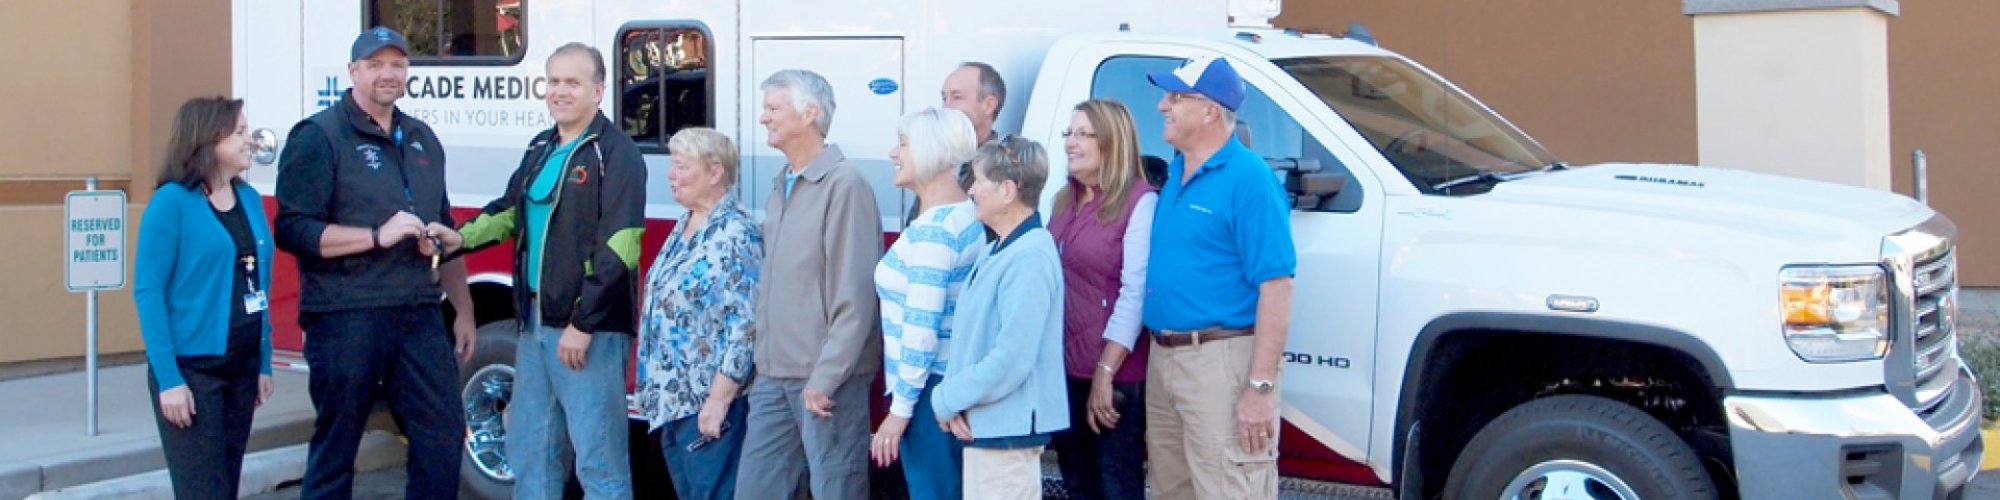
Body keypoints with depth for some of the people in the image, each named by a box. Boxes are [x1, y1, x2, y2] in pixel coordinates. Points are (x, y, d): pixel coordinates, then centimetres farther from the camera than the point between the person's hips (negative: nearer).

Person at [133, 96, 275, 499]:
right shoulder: (172, 201, -10)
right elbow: (148, 292, -13)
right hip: (191, 369, -6)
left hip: (241, 367, 6)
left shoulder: (249, 199, 8)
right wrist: (168, 377, -18)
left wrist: (263, 363, 10)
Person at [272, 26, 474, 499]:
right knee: (336, 447, 5)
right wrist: (378, 236, -21)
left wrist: (464, 311, 18)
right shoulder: (318, 137, -4)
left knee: (444, 435, 3)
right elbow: (294, 231, -13)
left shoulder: (423, 140, 16)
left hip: (420, 316, 6)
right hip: (346, 319, -5)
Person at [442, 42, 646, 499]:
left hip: (591, 328, -8)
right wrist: (462, 237, 7)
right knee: (529, 448, 16)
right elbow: (511, 210, 27)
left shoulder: (616, 153, -11)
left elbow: (618, 249, -18)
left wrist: (583, 324, -20)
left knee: (597, 457, -3)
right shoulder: (541, 148, 15)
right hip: (535, 321, 8)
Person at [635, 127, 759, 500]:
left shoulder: (735, 234, -16)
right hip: (674, 400, 10)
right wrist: (656, 391, 20)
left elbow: (745, 327, -22)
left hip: (709, 402, -10)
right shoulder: (684, 227, 13)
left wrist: (718, 401, -23)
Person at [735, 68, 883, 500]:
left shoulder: (844, 186, -13)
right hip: (774, 376, 9)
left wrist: (825, 378, -18)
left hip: (826, 379, -8)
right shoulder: (781, 187, 15)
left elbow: (855, 297, -18)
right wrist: (762, 358, 15)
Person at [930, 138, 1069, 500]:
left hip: (1007, 428, -10)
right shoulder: (1000, 252, 11)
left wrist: (948, 398, -12)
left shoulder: (1029, 258, -20)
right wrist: (953, 396, -2)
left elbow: (1011, 360, -24)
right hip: (985, 424, 10)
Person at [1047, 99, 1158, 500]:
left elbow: (1136, 294, -17)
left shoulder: (1140, 202, -12)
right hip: (1064, 368, 8)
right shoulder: (1065, 200, 14)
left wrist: (1105, 373, -20)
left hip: (1116, 375, -8)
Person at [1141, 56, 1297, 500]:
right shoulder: (1174, 173, 12)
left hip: (1222, 362, -9)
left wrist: (1260, 387, -21)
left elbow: (1276, 288, -18)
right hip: (1163, 360, 9)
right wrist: (1163, 355, 13)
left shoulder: (1248, 178, -13)